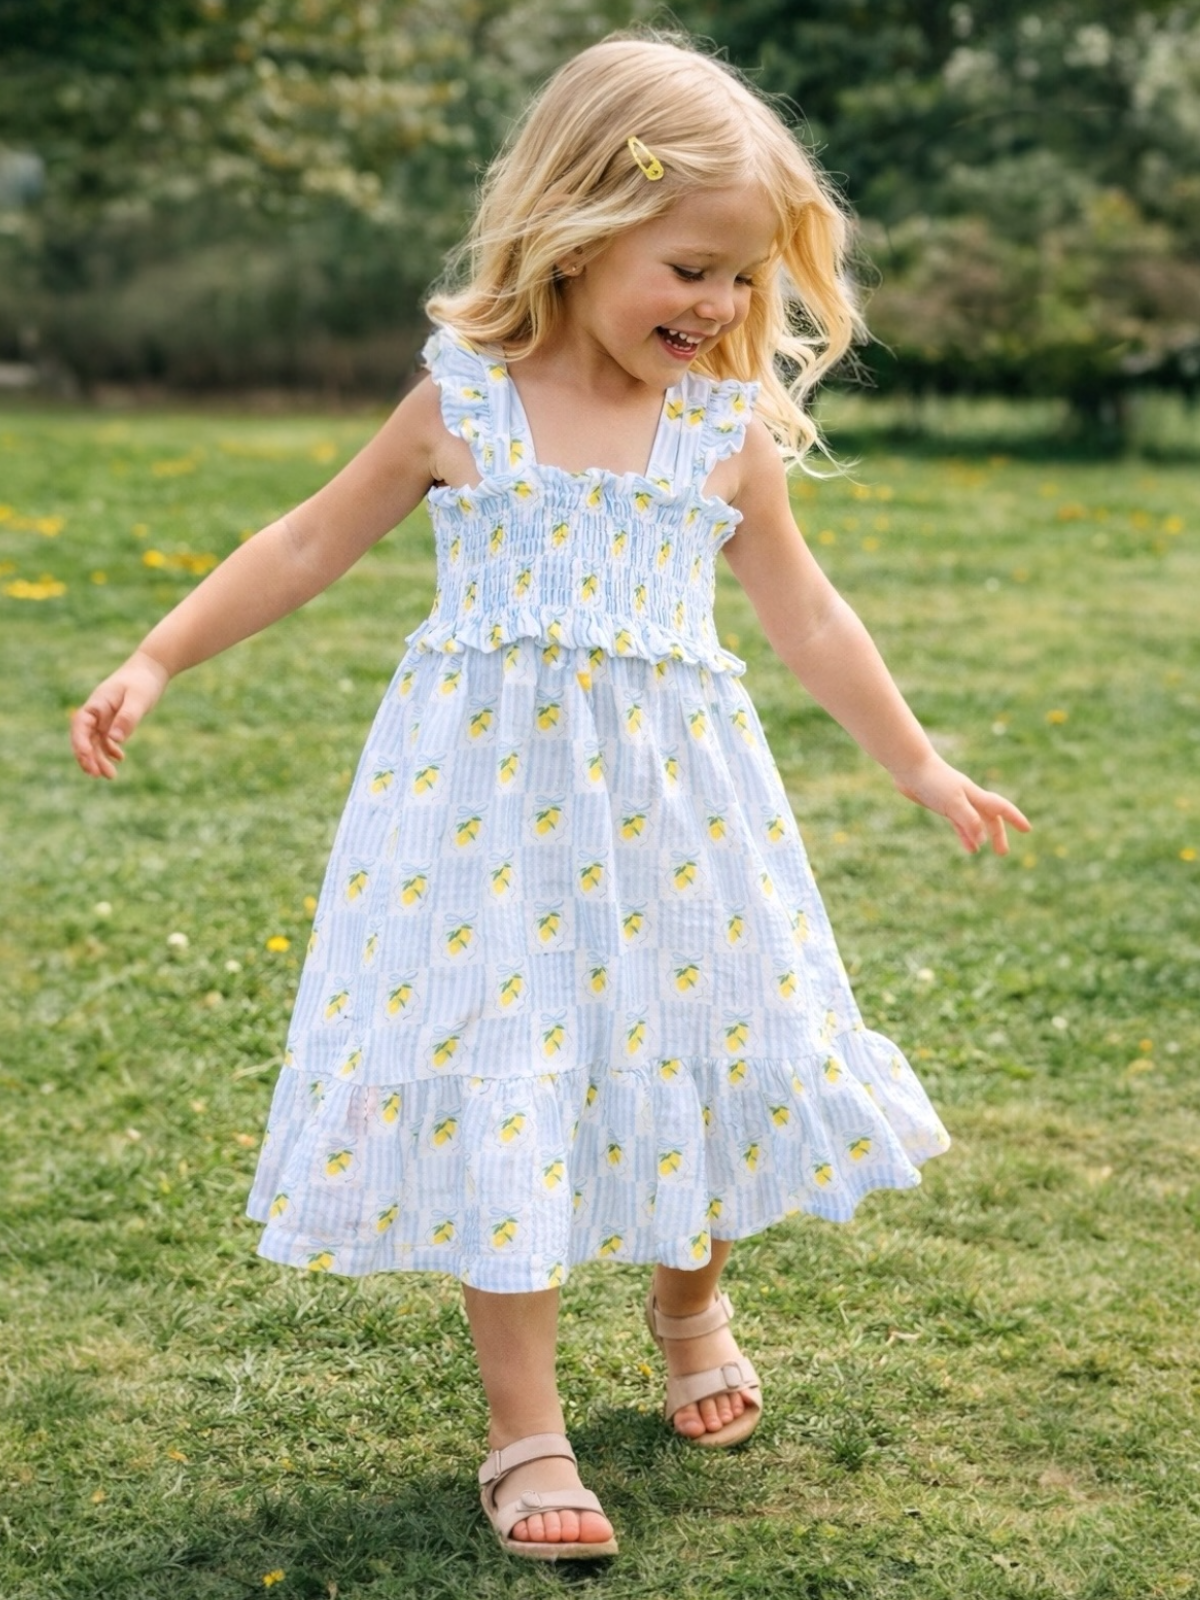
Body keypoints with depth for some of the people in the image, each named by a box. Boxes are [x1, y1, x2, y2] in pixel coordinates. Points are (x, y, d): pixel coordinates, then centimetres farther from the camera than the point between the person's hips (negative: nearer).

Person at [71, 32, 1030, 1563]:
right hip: (488, 801, -2)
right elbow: (311, 542, 7)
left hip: (667, 804, 2)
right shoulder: (462, 406, -3)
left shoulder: (730, 432, 2)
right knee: (493, 1087, -2)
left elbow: (807, 617, 12)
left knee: (700, 1051, 11)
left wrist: (921, 768, 17)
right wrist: (155, 661, 4)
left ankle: (690, 1296, 43)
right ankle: (524, 1428, 11)